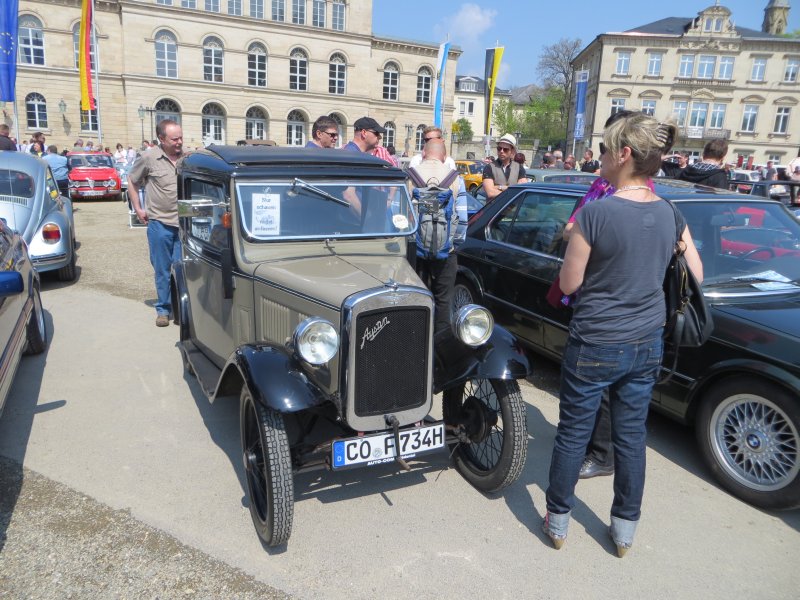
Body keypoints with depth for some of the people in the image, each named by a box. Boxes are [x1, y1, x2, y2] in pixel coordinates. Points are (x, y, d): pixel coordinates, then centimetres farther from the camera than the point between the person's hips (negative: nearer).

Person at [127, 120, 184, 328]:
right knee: (162, 270, 7)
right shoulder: (148, 158, -4)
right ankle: (163, 309, 18)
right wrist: (137, 209, 6)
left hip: (185, 222, 1)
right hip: (160, 223, -1)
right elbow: (132, 181, 11)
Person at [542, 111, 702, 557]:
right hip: (647, 345, 5)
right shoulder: (671, 215, -1)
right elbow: (696, 277, 10)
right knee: (632, 435, 18)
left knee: (573, 433, 12)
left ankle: (558, 520, 28)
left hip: (595, 346, -5)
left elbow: (569, 284, -12)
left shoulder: (595, 213, -20)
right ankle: (626, 528, 34)